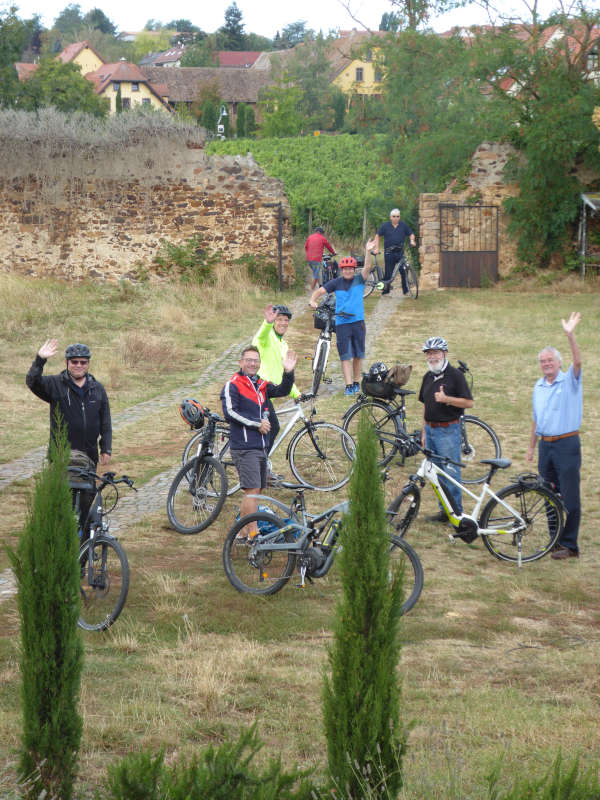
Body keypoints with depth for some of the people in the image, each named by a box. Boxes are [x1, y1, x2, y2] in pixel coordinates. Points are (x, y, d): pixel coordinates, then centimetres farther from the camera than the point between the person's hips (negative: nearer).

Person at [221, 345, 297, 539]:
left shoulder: (261, 385, 16)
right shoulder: (232, 385, -5)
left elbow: (282, 391, 2)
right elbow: (230, 413, -15)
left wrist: (288, 372, -15)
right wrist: (257, 424, -13)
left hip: (261, 448, 8)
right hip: (244, 448, -8)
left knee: (253, 491, 10)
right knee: (252, 490, -13)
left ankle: (243, 532, 18)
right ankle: (254, 534, -12)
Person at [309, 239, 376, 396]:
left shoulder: (359, 280, 3)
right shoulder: (336, 283, 4)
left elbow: (367, 267, -12)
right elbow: (320, 291, 3)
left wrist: (368, 252, -27)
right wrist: (313, 300, -17)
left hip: (358, 322, 1)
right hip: (341, 323, -1)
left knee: (358, 355, 8)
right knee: (345, 356, -5)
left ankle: (356, 382, 22)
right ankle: (348, 385, -7)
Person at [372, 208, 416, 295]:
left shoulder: (403, 225, 7)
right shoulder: (385, 226, 2)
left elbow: (411, 234, 14)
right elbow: (377, 236, 4)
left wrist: (412, 241, -8)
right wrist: (376, 248, -5)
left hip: (400, 252, 2)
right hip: (389, 253, -2)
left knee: (404, 271, -5)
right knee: (388, 272, 0)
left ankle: (405, 290, 3)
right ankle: (386, 290, 11)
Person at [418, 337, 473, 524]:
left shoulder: (455, 375, -9)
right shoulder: (428, 377, 13)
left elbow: (469, 403, -11)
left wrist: (446, 399, -23)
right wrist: (424, 432, 16)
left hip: (448, 430, -7)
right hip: (431, 430, 7)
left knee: (451, 473, -6)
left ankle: (457, 512, 0)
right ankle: (444, 510, 17)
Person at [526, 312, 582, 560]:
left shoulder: (569, 381, -3)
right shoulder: (538, 387, 15)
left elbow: (578, 362, -23)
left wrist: (570, 336, -35)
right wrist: (531, 447, 20)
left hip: (567, 445, -6)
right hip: (545, 445, 6)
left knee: (569, 498, -6)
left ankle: (570, 545, -4)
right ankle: (556, 540, 19)